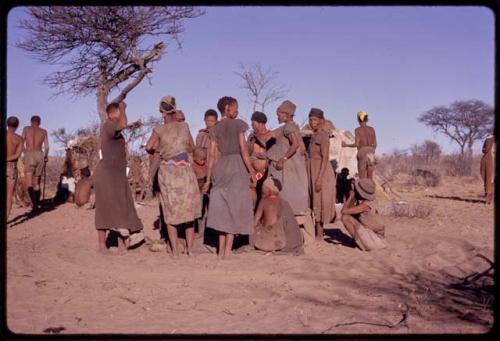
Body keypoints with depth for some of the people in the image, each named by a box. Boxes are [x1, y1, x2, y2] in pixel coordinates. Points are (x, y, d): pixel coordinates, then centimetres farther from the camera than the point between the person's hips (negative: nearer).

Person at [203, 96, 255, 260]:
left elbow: (211, 155, 6)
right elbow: (243, 149, -10)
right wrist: (251, 170, -7)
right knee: (234, 206, -1)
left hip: (221, 167, 4)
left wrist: (208, 179, 8)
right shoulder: (238, 124, -2)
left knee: (222, 208, 9)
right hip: (237, 166, -4)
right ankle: (227, 251, -5)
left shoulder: (215, 129, 10)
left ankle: (221, 251, 8)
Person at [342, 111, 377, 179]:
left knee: (362, 178, -1)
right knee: (370, 178, 8)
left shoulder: (357, 130, -4)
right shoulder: (372, 129, 8)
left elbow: (356, 144, -10)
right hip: (371, 154, 4)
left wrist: (346, 145, 5)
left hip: (362, 154, -4)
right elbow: (375, 144, 7)